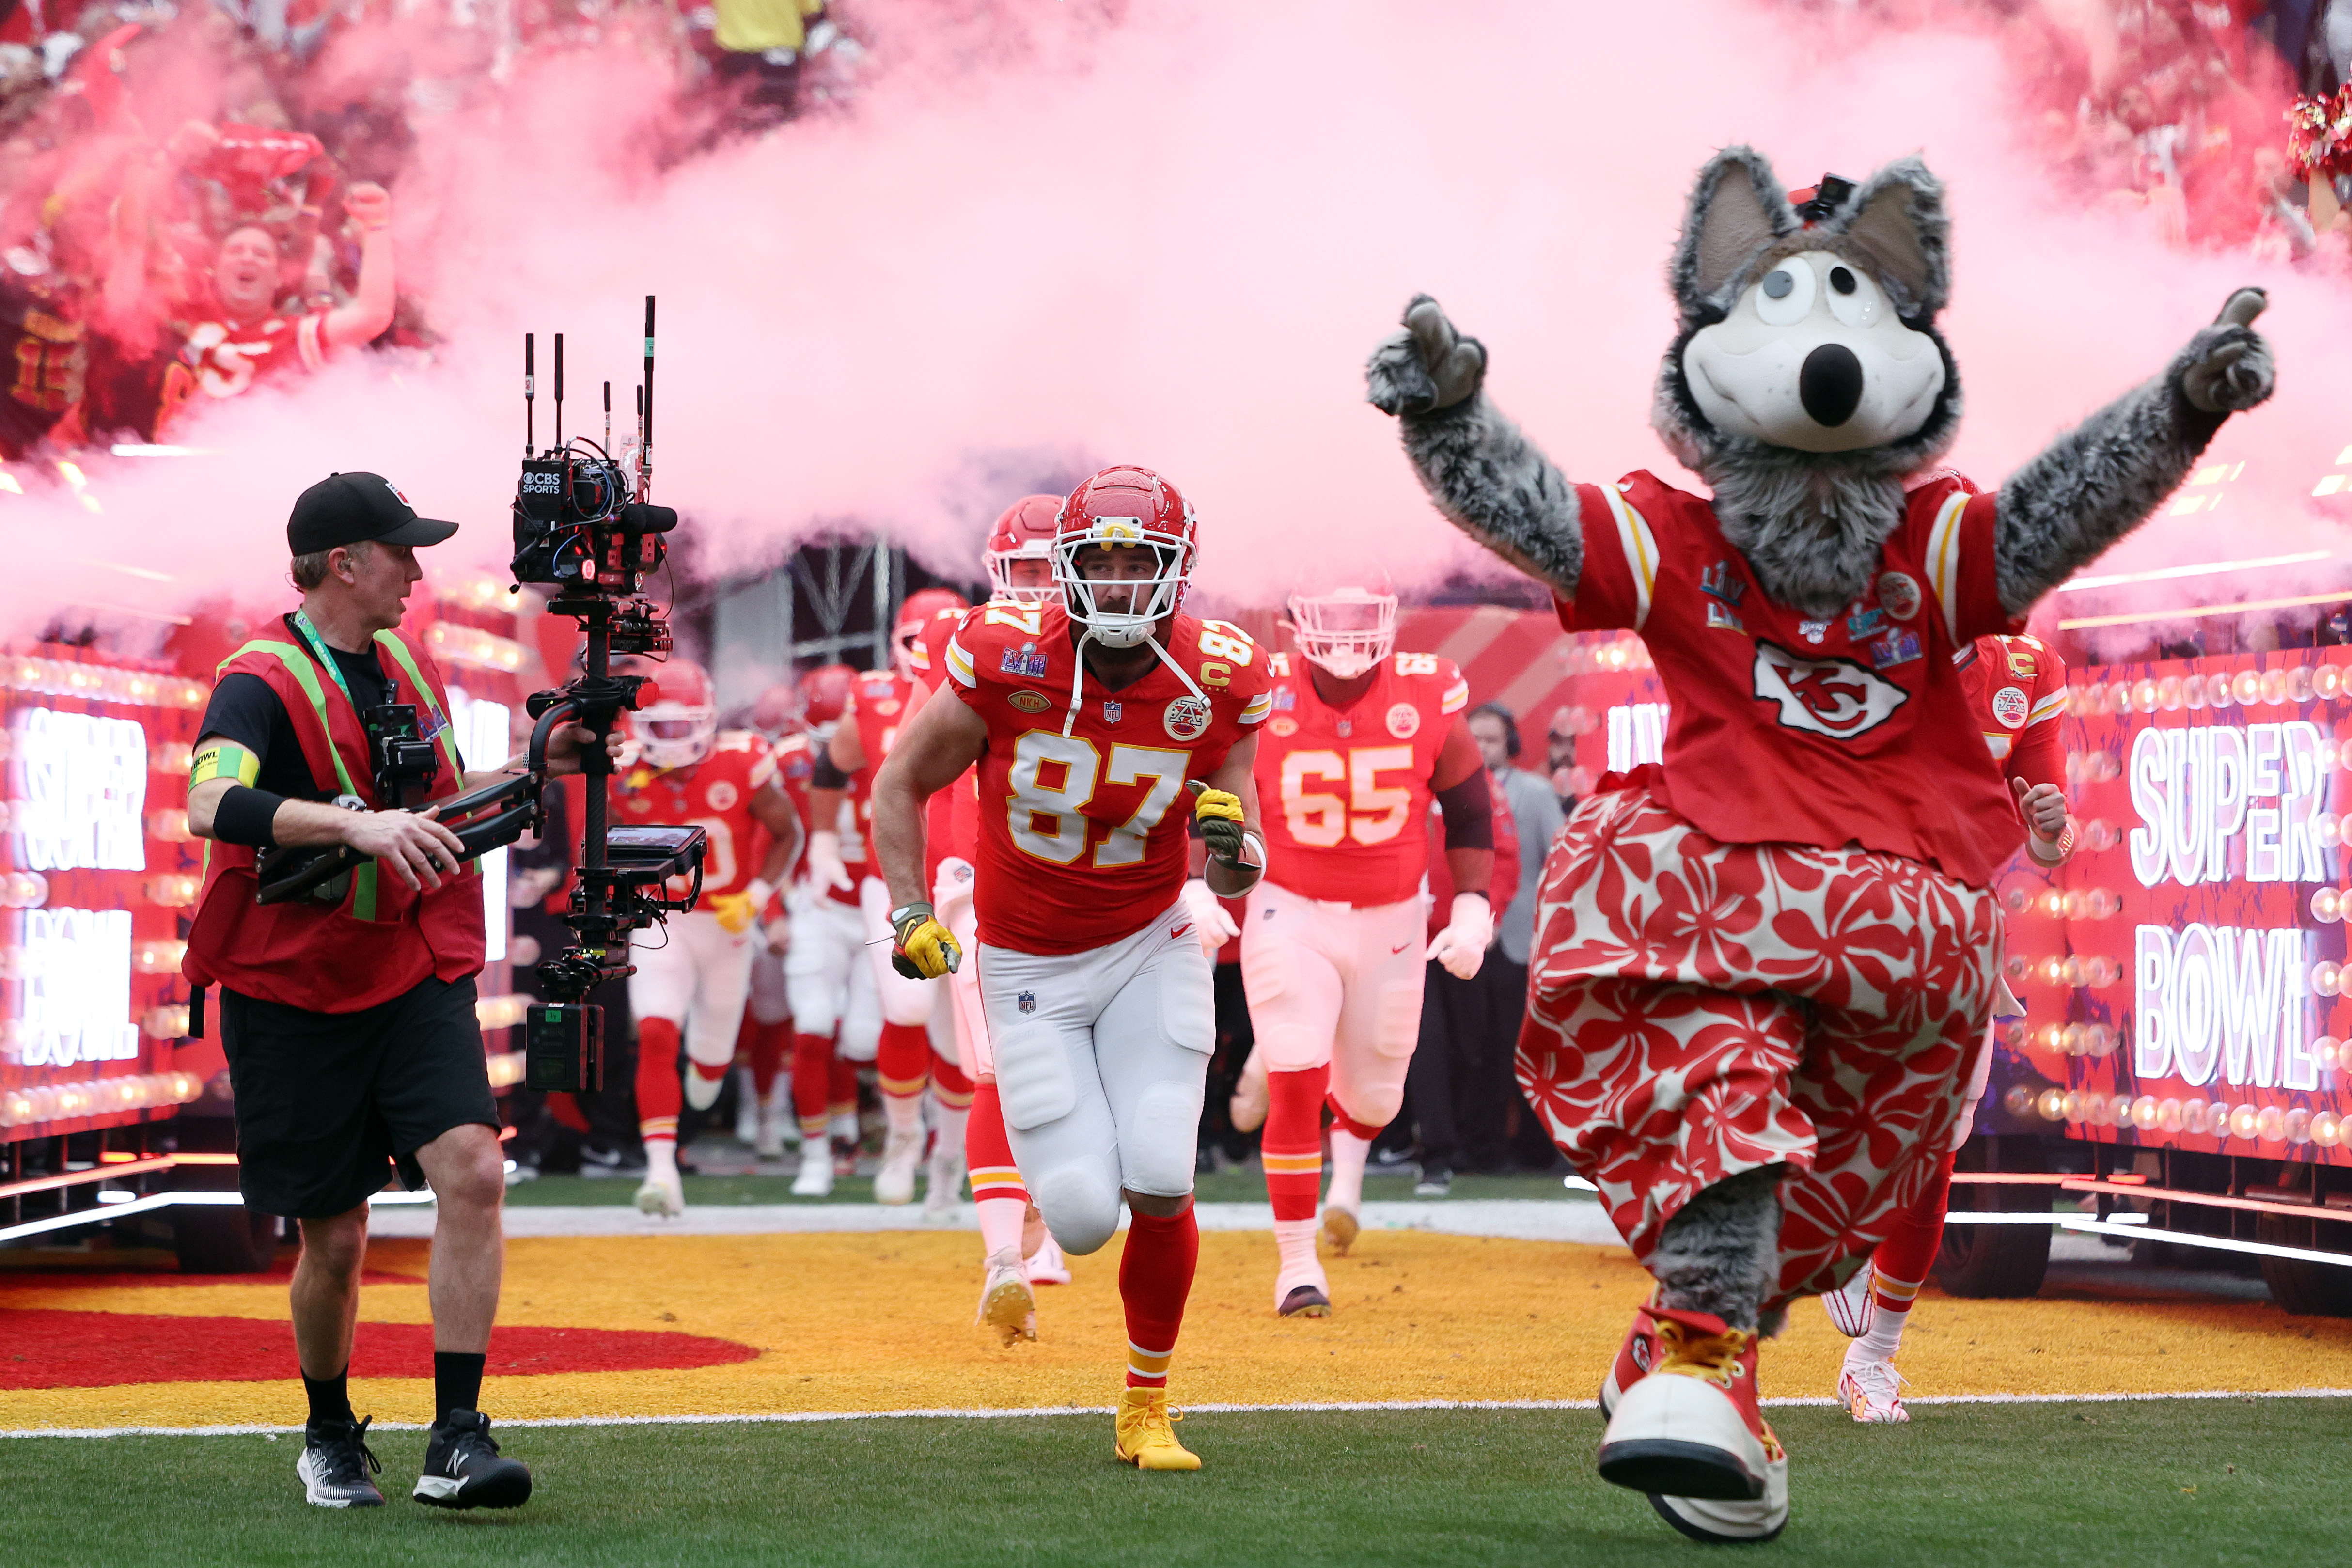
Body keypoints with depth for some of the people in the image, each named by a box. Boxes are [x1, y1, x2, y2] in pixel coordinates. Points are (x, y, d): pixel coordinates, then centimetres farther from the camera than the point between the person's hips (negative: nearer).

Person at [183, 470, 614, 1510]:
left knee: (472, 1169, -18)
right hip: (294, 995, -5)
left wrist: (535, 769, 10)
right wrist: (354, 825, -44)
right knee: (334, 1239, 2)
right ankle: (329, 1439, 28)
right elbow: (211, 806, -33)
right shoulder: (262, 683, -13)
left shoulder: (410, 666, 11)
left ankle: (455, 1441, -17)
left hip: (417, 979, 5)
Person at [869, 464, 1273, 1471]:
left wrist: (1232, 847, -26)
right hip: (1030, 968, -1)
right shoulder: (1008, 661, -18)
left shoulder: (1217, 684, -13)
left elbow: (1239, 874, -4)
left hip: (1151, 949, 1)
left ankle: (1147, 1411, 9)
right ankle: (1067, 1164, 30)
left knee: (1159, 1185, -14)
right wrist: (911, 915, -12)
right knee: (1083, 1216, -11)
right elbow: (900, 786, -3)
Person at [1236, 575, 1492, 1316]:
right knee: (1296, 1086, -13)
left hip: (1391, 919, 2)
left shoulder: (1426, 696, -9)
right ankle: (1296, 1265, 0)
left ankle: (1347, 1172, 52)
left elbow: (1468, 807, 3)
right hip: (1291, 915, -2)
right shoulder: (1263, 698, -12)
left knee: (1373, 1086, 14)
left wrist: (1472, 909, -4)